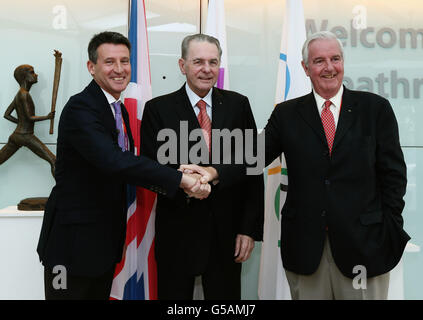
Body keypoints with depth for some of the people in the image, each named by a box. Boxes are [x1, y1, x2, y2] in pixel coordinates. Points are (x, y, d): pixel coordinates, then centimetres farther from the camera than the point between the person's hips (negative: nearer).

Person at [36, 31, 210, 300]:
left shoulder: (121, 111, 9)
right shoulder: (80, 108, -19)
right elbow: (113, 161, -34)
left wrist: (164, 182, -9)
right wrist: (179, 179, -34)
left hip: (107, 238, 8)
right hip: (73, 239, -8)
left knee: (101, 294, 19)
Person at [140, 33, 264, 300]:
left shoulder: (238, 105, 3)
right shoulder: (158, 109, -2)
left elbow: (252, 167, 1)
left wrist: (250, 228, -3)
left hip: (227, 233, 2)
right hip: (177, 232, -1)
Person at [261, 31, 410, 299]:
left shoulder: (376, 108, 2)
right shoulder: (286, 114, 5)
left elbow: (393, 174, 2)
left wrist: (390, 232, -2)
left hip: (363, 244, 0)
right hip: (305, 247, 1)